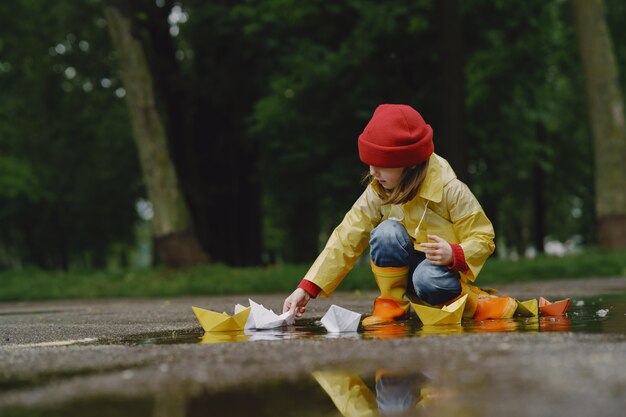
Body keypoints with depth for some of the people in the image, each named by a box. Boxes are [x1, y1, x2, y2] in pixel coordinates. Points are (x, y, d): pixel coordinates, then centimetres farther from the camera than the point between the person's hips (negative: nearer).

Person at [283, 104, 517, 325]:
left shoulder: (451, 191, -19)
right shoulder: (377, 193, -9)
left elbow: (483, 239, -14)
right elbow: (346, 240, -11)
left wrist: (453, 254, -36)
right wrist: (307, 289, -18)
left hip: (442, 270, -3)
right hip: (405, 269, 4)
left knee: (427, 279, -40)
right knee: (387, 231, -28)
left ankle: (470, 300, -10)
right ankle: (391, 304, -13)